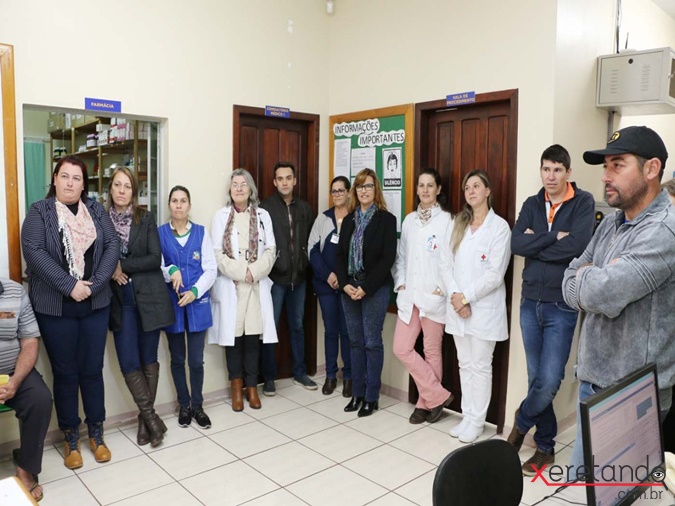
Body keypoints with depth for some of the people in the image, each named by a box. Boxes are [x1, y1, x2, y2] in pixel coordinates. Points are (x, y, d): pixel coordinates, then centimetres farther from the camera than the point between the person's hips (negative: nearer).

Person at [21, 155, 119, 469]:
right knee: (65, 373, 8)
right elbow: (33, 251, -13)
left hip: (95, 304, 2)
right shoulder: (39, 212, -1)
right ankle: (70, 438, 23)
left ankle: (96, 433, 24)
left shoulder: (96, 211, 7)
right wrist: (69, 286, -20)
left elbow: (112, 246, -2)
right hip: (55, 307, -2)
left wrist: (94, 285, -14)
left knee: (92, 370, 9)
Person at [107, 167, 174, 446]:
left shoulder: (146, 218, 0)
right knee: (128, 362, -1)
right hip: (120, 300, 1)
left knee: (148, 359, 7)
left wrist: (122, 265, -14)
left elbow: (155, 258, -8)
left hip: (148, 297, -1)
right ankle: (151, 417, 13)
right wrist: (110, 272, -11)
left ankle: (145, 418, 22)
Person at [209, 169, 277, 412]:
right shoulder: (221, 216, 3)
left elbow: (270, 250, 1)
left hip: (257, 285, 1)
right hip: (230, 285, -1)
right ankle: (237, 386, 20)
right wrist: (240, 272, -13)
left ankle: (252, 386, 18)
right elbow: (217, 253, -3)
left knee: (253, 335, 4)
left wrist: (254, 271, -13)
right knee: (233, 335, 4)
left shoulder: (262, 215, 7)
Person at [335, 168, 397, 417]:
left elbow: (388, 258, -11)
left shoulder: (386, 219, -3)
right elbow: (340, 255, 8)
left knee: (372, 342, 1)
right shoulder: (349, 220, 11)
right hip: (349, 289, 5)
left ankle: (371, 397, 12)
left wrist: (366, 287, -16)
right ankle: (357, 393, 20)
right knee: (356, 342, 10)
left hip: (375, 289, -5)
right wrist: (345, 284, -8)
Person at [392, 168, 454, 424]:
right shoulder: (409, 220, 12)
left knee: (432, 351, 6)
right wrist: (400, 283, 4)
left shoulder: (446, 220, -5)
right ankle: (438, 396, 14)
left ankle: (426, 402, 23)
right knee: (402, 348, 2)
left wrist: (443, 289, -13)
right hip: (409, 295, 6)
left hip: (434, 297, -5)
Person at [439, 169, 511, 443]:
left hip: (484, 307, -5)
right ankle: (467, 416, 25)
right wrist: (454, 296, -9)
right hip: (457, 306, 5)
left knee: (480, 366, 4)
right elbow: (445, 263, 4)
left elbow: (495, 273, -13)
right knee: (465, 365, 13)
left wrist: (467, 297, -13)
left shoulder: (499, 226, -7)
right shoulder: (457, 224, 10)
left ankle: (476, 421, 17)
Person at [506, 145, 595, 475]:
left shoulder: (583, 202, -4)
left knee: (549, 382, -7)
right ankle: (545, 446, 27)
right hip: (530, 303, 4)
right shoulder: (532, 205, 9)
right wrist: (554, 237, -14)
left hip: (562, 306, -4)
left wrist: (536, 243, -9)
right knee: (536, 380, 11)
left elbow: (578, 246, -20)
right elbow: (516, 244, -6)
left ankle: (520, 425, 22)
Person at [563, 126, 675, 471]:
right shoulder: (609, 225, 7)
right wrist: (598, 279, -14)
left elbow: (598, 293, -29)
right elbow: (569, 286, 5)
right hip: (591, 380, 7)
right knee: (580, 479, 19)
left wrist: (588, 275, -8)